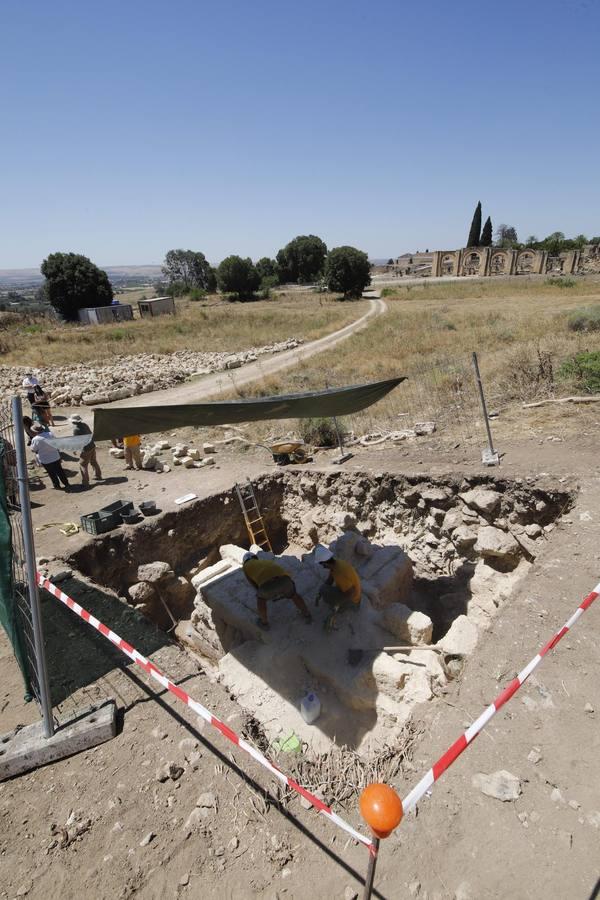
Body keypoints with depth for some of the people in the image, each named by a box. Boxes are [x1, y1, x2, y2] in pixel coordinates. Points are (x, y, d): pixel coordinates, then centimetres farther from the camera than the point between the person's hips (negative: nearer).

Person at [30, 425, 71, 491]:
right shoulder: (50, 435, -7)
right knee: (60, 471, 15)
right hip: (56, 457, 3)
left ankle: (57, 485, 27)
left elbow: (34, 450, -8)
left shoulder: (35, 439, -18)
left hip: (45, 460, -3)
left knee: (52, 473, 14)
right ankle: (66, 484, 20)